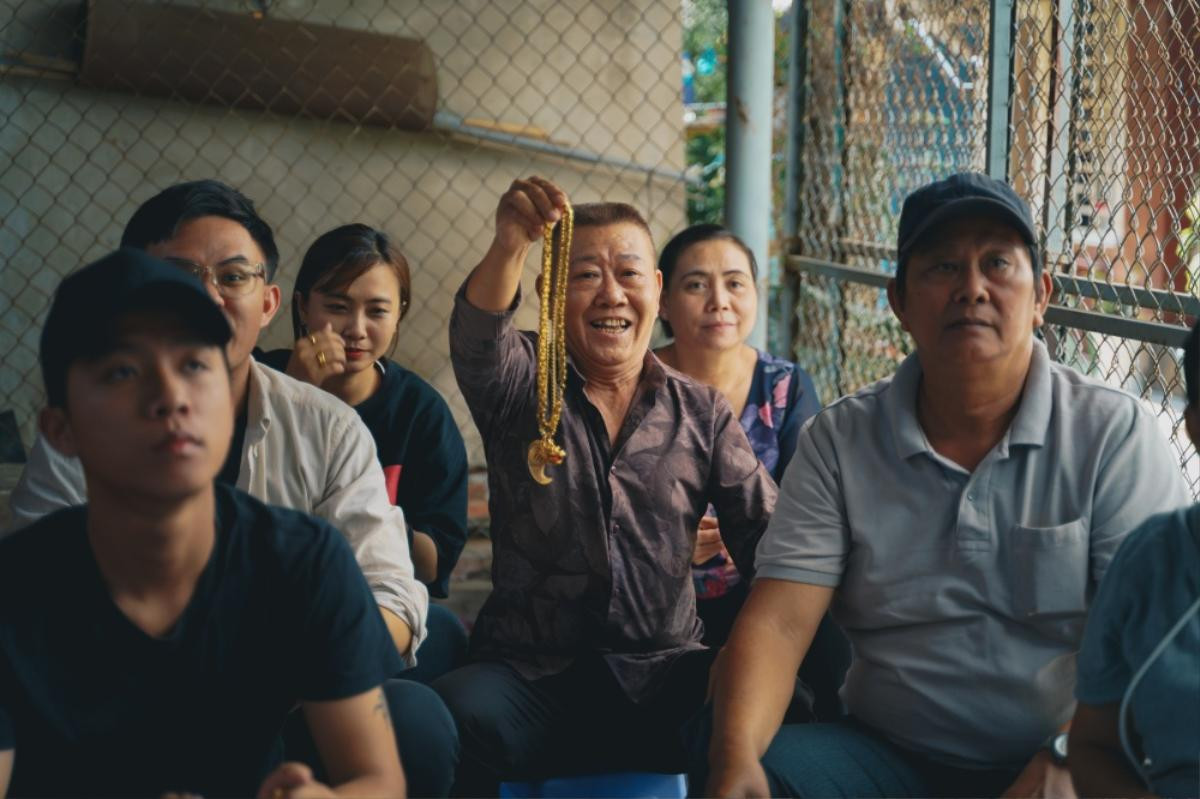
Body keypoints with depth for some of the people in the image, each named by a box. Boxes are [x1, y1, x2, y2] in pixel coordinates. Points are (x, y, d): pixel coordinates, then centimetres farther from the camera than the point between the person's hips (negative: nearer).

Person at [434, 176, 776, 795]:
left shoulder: (702, 413, 12)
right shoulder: (522, 385, 7)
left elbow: (767, 535, 3)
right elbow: (477, 340, -17)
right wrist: (509, 244, -38)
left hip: (663, 675, 1)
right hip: (531, 672, -1)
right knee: (456, 715, -34)